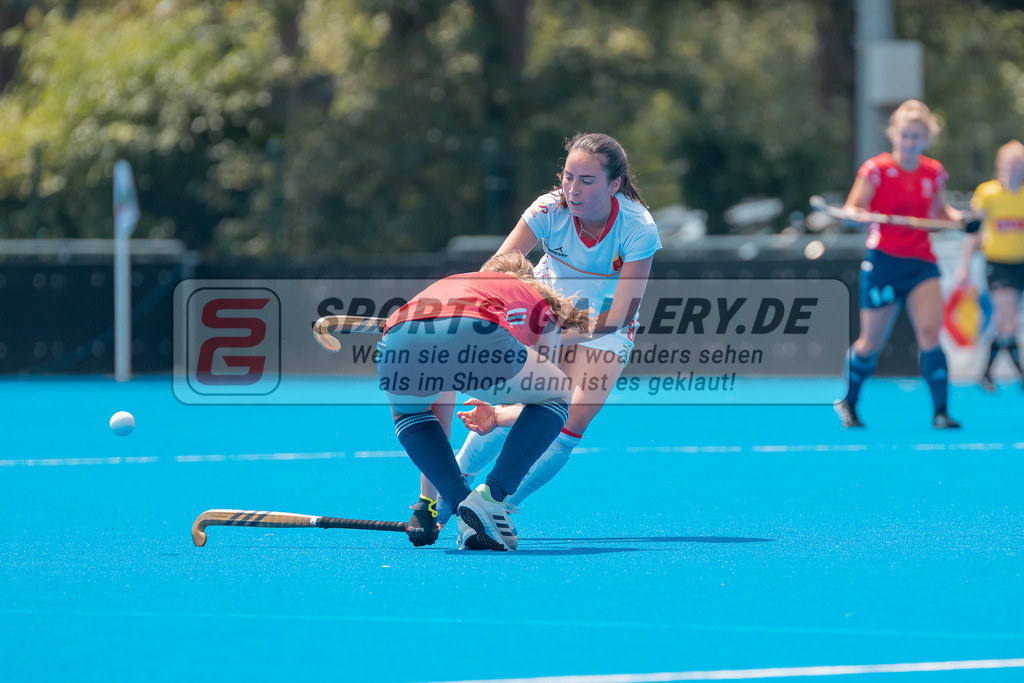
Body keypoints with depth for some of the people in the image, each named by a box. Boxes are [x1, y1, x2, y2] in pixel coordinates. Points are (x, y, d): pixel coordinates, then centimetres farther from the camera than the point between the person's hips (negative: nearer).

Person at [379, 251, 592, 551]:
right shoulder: (541, 306, 37)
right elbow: (544, 392, 38)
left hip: (398, 343, 4)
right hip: (475, 336, -3)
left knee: (408, 414, 39)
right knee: (558, 396, 27)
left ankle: (463, 508, 16)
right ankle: (488, 500, 10)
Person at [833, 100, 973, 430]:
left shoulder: (934, 172, 7)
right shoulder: (876, 168, -5)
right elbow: (851, 210, -7)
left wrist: (959, 218, 1)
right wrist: (856, 214, -30)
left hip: (922, 262, 3)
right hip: (883, 262, -3)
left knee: (929, 333, -15)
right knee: (872, 341, 4)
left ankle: (940, 411, -13)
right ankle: (848, 403, 28)